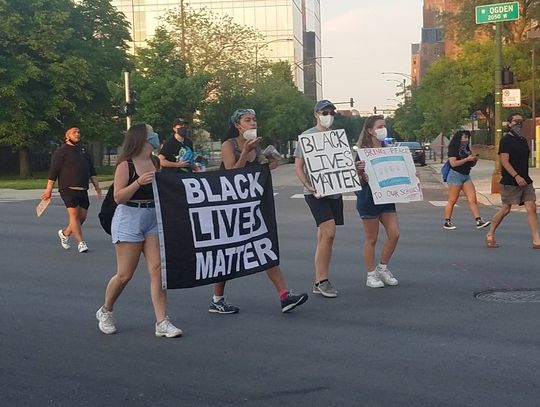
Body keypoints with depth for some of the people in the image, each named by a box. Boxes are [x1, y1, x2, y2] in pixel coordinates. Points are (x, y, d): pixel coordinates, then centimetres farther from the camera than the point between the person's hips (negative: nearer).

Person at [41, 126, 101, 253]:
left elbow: (91, 170, 22)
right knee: (74, 214, -13)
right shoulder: (61, 151, -2)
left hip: (83, 190, 6)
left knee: (82, 216, 4)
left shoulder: (84, 151, 19)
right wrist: (48, 190, -8)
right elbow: (53, 171, -5)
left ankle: (65, 233, 26)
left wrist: (96, 185, 14)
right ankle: (81, 242, -11)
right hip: (68, 189, -6)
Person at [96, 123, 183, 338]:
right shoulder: (125, 165, -9)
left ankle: (162, 322, -2)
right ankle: (105, 312, 26)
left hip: (153, 219, 6)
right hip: (129, 219, -6)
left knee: (158, 270, -4)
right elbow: (118, 197, -13)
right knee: (124, 275, 1)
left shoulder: (155, 162, 10)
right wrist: (139, 182, -24)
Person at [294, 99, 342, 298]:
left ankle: (319, 282, 15)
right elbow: (298, 166, -3)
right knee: (329, 232, -17)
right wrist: (308, 185, -18)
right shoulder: (306, 137, -1)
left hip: (334, 191, 6)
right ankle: (322, 280, -8)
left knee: (324, 237, 9)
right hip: (316, 192, -6)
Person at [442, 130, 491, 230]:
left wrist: (474, 160, 1)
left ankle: (479, 221, -8)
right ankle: (447, 223, 5)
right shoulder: (453, 149, -6)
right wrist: (467, 159, -17)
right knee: (452, 201, -3)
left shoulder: (467, 149, 17)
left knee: (472, 199, -3)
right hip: (455, 175, -7)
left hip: (466, 176, 7)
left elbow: (471, 164, 23)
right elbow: (453, 163, -18)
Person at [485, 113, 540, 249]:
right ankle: (490, 235, 18)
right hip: (510, 182, -7)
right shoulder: (506, 140, -8)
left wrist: (525, 177, 19)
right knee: (506, 209, 1)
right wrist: (516, 176, -24)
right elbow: (504, 161, -16)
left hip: (525, 180, 7)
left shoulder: (523, 141, 16)